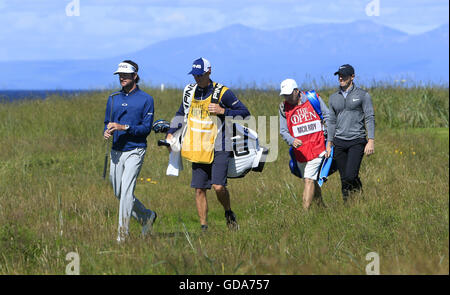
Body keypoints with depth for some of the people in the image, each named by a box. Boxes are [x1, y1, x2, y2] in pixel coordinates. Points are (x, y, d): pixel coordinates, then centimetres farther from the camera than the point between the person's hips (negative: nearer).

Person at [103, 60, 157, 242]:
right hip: (116, 151, 6)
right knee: (118, 193, 11)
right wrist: (107, 132, -6)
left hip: (135, 150, -6)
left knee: (126, 190, -16)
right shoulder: (113, 99, 13)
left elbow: (146, 128, -8)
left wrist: (124, 127, -20)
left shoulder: (145, 99, -4)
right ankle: (146, 216, 33)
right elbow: (107, 123, 18)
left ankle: (123, 233, -14)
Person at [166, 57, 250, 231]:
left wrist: (223, 111, -16)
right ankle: (203, 228, 11)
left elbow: (244, 112, -5)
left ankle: (229, 214, 11)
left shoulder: (221, 93, -6)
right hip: (198, 149, 5)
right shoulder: (189, 92, 10)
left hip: (219, 148, -5)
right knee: (199, 190, 3)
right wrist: (171, 133, 15)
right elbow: (181, 113, 27)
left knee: (218, 186, -16)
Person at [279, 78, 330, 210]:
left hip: (316, 148, -4)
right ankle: (321, 206, 31)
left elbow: (328, 117, 7)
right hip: (300, 150, 4)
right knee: (312, 181, 14)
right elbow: (283, 131, 2)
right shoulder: (284, 108, 3)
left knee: (309, 180, -14)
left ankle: (305, 211, -17)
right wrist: (292, 141, -19)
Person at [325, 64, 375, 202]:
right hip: (339, 142, 4)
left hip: (357, 141, -4)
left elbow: (370, 118, -3)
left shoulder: (363, 95, 1)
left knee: (350, 176, -16)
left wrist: (371, 141, -12)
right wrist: (329, 144, 13)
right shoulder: (334, 98, 14)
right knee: (344, 179, 3)